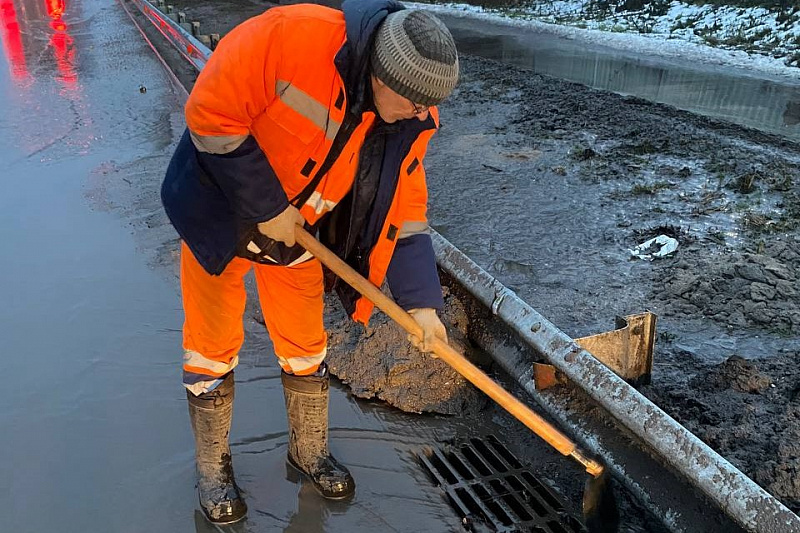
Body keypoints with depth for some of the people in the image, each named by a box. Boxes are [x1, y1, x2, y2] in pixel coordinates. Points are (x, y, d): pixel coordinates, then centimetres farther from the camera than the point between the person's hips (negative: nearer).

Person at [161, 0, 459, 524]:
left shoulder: (411, 121, -14)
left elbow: (405, 209, -8)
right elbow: (211, 113, -29)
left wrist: (421, 300, -15)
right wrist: (266, 207, -26)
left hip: (298, 231, 4)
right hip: (220, 213, -4)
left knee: (305, 344, 13)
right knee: (214, 347, 8)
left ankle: (310, 449, 38)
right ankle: (213, 467, 30)